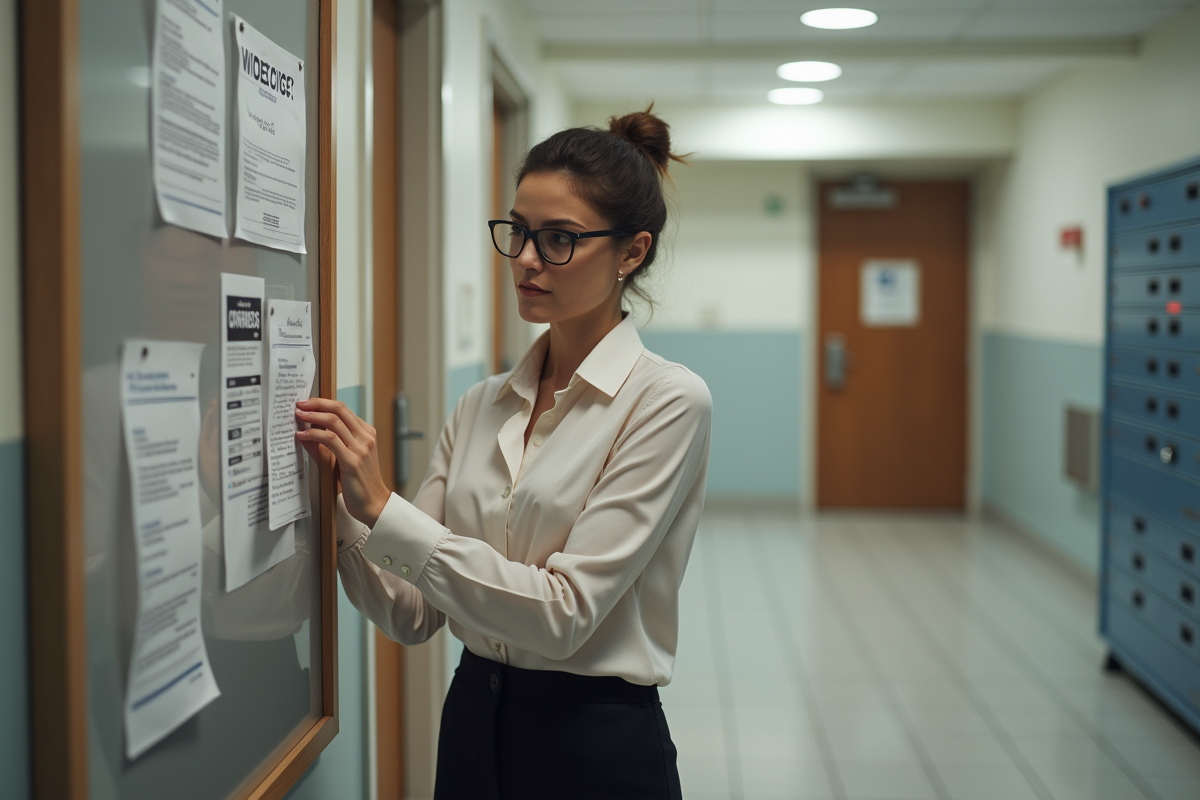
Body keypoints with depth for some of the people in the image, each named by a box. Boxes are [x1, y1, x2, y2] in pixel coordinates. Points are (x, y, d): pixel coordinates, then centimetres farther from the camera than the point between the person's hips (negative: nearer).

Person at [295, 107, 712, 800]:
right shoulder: (482, 406, 3)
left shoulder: (668, 400, -14)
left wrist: (384, 509, -24)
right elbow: (413, 614, 1)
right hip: (470, 730, 6)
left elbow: (565, 613, -21)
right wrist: (342, 496, -13)